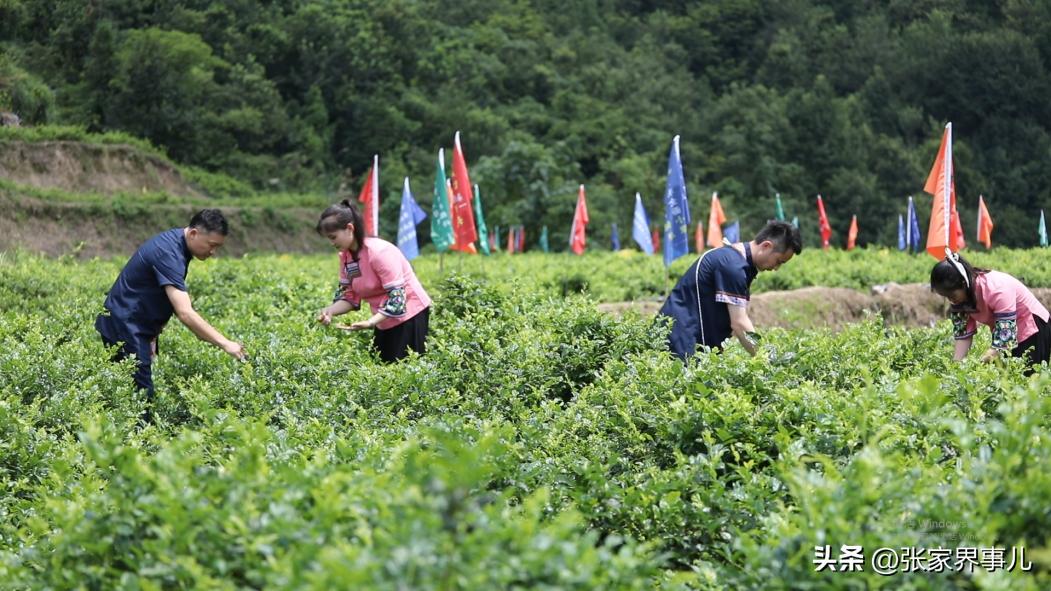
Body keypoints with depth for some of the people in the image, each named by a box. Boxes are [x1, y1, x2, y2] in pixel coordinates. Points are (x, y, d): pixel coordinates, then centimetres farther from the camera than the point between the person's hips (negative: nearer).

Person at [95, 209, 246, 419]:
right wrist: (225, 344, -34)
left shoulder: (175, 240, 6)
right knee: (141, 394, -13)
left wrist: (154, 332, 1)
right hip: (125, 328, -10)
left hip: (139, 328, 10)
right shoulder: (168, 253, -25)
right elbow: (185, 313, -33)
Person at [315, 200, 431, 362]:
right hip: (385, 320, 8)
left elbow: (397, 298, -28)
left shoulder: (379, 252, -26)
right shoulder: (345, 255, -1)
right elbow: (349, 295, 1)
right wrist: (330, 310, -19)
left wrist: (371, 322, -39)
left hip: (409, 315, -8)